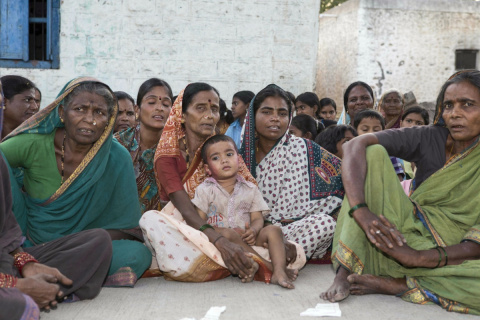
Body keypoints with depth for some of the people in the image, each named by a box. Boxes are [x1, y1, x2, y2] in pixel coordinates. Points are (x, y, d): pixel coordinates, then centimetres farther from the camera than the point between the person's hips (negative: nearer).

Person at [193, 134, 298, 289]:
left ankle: (279, 272, -39)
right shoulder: (205, 190, 4)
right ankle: (269, 266, -33)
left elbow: (258, 218, 7)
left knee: (274, 230, -18)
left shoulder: (250, 189, 14)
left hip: (246, 240, 4)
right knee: (227, 233, -35)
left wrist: (253, 231, -20)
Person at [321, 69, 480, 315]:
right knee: (373, 153, -16)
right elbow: (355, 146, -17)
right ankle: (345, 269, -25)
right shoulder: (429, 138, -3)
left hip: (455, 256, -1)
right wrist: (362, 212, -33)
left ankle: (391, 284, -24)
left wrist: (419, 258, -33)